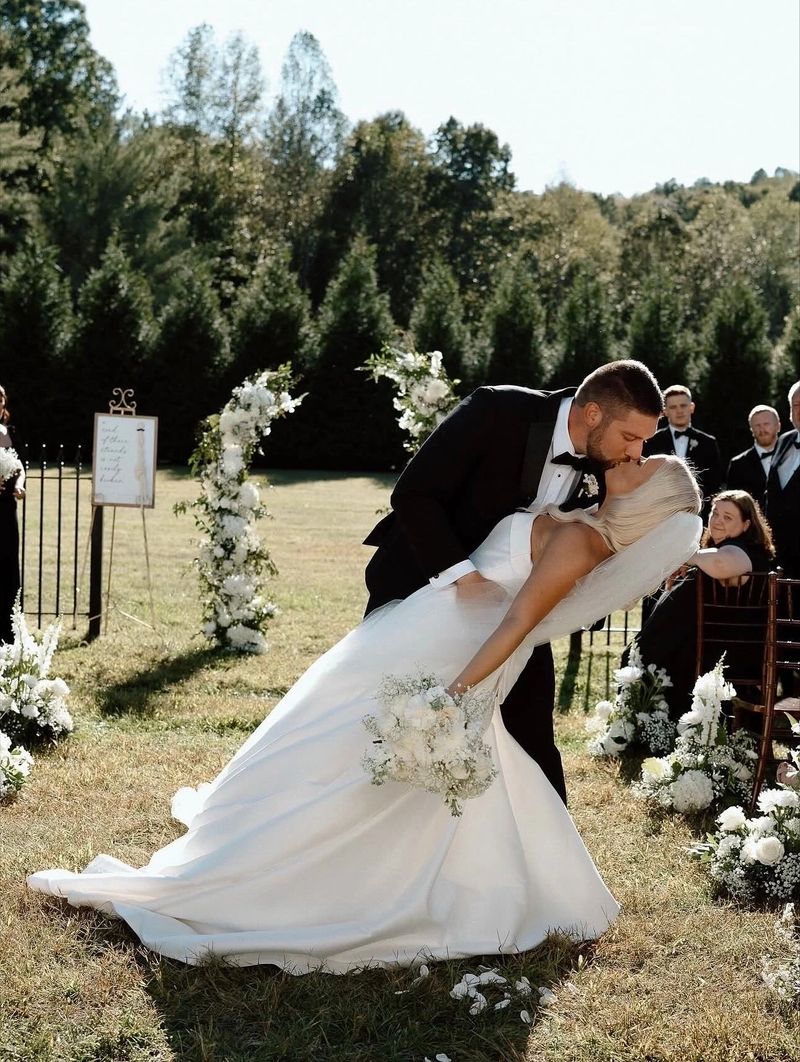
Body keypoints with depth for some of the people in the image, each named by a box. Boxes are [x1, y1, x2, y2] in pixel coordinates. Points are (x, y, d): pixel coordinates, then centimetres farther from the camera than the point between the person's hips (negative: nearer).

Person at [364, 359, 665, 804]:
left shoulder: (607, 465, -11)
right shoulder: (497, 411, -26)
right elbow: (413, 494, -25)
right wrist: (462, 572, -35)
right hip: (423, 580, -4)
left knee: (532, 737, 3)